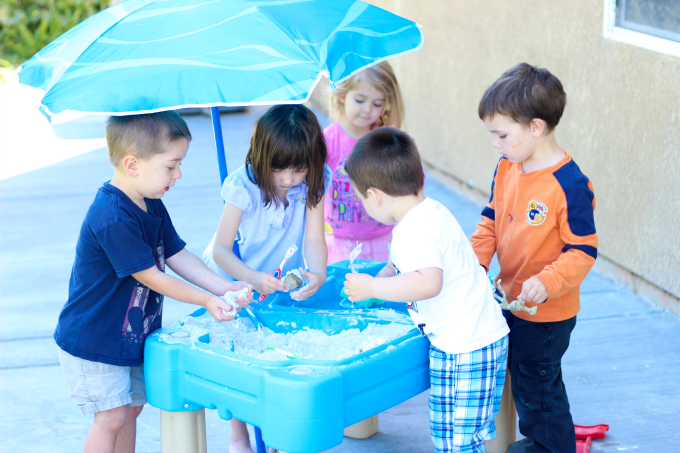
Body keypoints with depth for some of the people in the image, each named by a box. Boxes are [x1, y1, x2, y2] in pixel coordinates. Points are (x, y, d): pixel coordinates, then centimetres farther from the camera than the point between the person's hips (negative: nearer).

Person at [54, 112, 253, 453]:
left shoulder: (152, 206, 3)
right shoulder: (112, 219, -30)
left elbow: (178, 255, 5)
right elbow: (151, 277, -25)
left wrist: (223, 288, -7)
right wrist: (207, 301, -20)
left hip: (131, 335, 9)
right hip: (91, 344, -9)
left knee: (132, 406, 16)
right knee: (112, 416, -5)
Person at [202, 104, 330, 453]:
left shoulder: (315, 181, -20)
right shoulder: (243, 185, -29)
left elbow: (313, 238, -22)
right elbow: (220, 248, -30)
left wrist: (317, 273, -43)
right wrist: (252, 278, -47)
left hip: (280, 280, 3)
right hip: (235, 279, -2)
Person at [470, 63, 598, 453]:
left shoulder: (570, 185, -24)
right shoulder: (507, 169, -2)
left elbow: (583, 251, -21)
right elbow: (492, 220, 9)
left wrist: (546, 283, -33)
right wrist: (477, 259, -6)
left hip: (547, 314, -8)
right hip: (510, 302, 8)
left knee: (537, 388, 6)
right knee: (523, 380, 23)